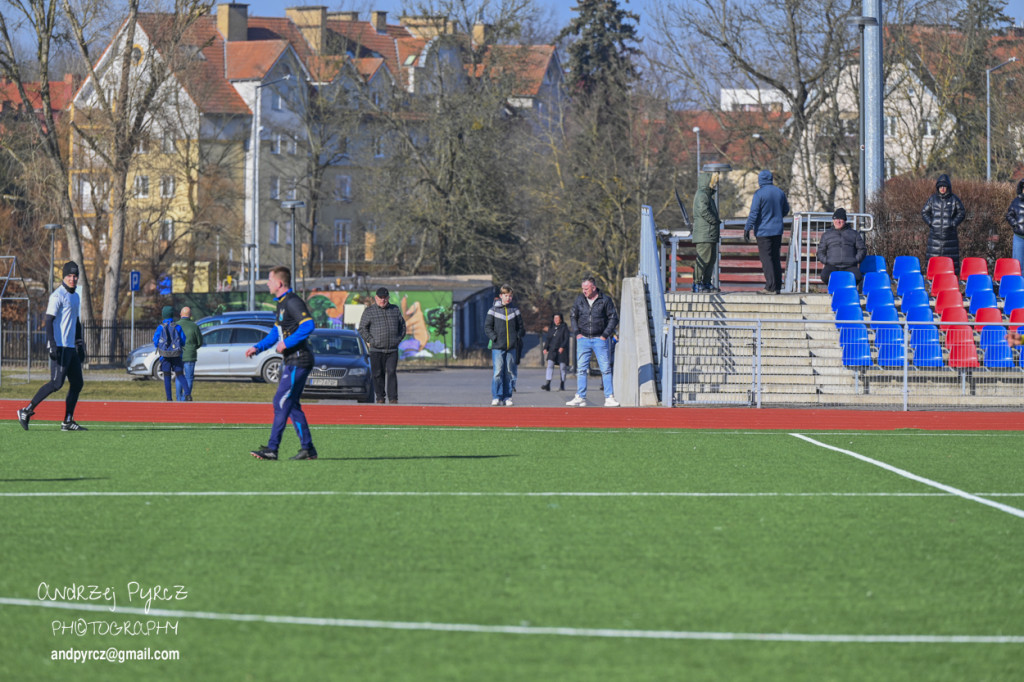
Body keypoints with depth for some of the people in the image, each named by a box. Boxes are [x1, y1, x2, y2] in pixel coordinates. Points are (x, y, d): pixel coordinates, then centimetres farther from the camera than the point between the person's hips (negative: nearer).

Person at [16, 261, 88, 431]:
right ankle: (26, 411, -10)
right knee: (57, 383, -15)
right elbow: (49, 321, -15)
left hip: (71, 347, 9)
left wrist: (80, 345, 24)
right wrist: (53, 345, -22)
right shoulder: (58, 295, -10)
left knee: (77, 383, 6)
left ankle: (68, 422, 9)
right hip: (59, 346, -9)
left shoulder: (75, 296, 18)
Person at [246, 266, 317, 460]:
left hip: (298, 362, -10)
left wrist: (287, 343, -25)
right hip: (291, 362, 10)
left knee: (281, 402, -11)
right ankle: (308, 448, 12)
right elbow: (276, 332, 26)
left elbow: (308, 325, -27)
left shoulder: (293, 302, -14)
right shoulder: (281, 303, 18)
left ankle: (271, 449, -13)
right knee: (292, 405, 10)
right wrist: (258, 347, 15)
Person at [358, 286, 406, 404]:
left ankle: (393, 398, -9)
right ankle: (380, 397, 11)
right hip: (376, 350, -1)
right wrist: (371, 341, -6)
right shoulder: (369, 311, 4)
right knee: (378, 374, 1)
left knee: (392, 373, -8)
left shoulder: (395, 310, 12)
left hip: (392, 350, 1)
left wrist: (398, 339, 9)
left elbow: (402, 326, 20)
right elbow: (362, 329, 3)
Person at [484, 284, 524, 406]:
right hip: (498, 346, -3)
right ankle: (496, 397, -7)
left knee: (509, 372, 4)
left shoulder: (515, 310, 10)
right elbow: (487, 327, 4)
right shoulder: (493, 310, 3)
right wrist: (494, 338, -8)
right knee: (498, 372, -10)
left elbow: (520, 327, 17)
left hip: (512, 346, 3)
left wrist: (518, 337, 1)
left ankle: (507, 397, 9)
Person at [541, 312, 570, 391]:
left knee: (562, 367, 1)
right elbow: (548, 339, 15)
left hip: (562, 350, -3)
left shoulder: (564, 328, 0)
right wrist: (545, 348, 3)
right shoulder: (551, 328, 12)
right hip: (552, 350, 3)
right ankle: (547, 385, -19)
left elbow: (566, 339, -6)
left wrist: (562, 347, -20)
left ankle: (562, 385, 11)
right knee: (550, 365, -11)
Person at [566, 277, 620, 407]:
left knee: (606, 369, -3)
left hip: (600, 339, -3)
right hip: (583, 339, 3)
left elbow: (613, 318, 1)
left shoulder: (605, 300, -3)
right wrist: (577, 332, 5)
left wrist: (605, 335, -5)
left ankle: (609, 398, -1)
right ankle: (580, 398, 0)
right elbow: (573, 316, 17)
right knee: (581, 369, -1)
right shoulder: (580, 299, 5)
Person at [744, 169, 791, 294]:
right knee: (775, 258, 13)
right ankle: (777, 286, 13)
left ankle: (770, 287, -9)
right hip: (777, 231, 6)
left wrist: (747, 229, -10)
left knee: (766, 259, -4)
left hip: (763, 231, -6)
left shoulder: (759, 194, -12)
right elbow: (786, 210, 16)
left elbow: (753, 213, -15)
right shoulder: (780, 193, 6)